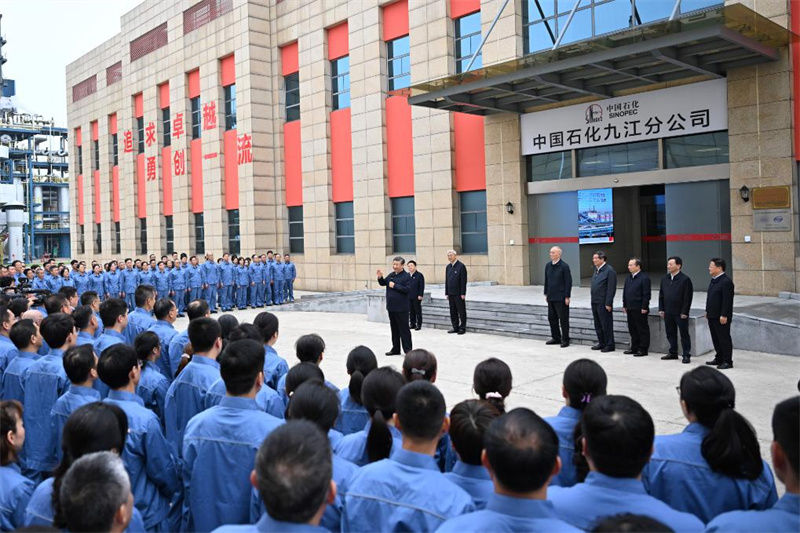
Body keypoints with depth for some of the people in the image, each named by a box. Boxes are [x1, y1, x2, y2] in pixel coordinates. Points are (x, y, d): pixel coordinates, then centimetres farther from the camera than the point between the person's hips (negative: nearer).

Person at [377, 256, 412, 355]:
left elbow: (407, 289, -20)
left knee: (404, 329, -3)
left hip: (401, 308, -7)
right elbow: (383, 283, 19)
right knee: (394, 329, 15)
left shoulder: (406, 276, -10)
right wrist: (380, 277, 0)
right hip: (391, 307, 7)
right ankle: (395, 349, 25)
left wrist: (395, 286, -17)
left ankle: (407, 349, 2)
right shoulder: (391, 275, 10)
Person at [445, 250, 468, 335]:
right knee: (453, 311, 9)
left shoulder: (461, 266, -8)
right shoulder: (448, 267, 11)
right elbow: (446, 280, 14)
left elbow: (463, 281, -11)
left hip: (459, 293, -6)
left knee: (461, 311, 1)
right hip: (451, 294, 6)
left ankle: (462, 328, 7)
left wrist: (463, 293, -15)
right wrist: (447, 293, 10)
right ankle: (455, 327, 16)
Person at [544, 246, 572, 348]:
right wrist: (546, 294, 12)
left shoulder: (564, 266, -10)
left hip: (561, 298, -6)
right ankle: (556, 338, 24)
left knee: (563, 319, 1)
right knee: (551, 318, 12)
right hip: (551, 297, 6)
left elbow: (568, 282, -10)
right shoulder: (548, 265, 7)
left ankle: (565, 339, 11)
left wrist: (567, 297, -13)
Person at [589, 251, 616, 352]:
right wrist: (593, 300, 14)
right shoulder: (596, 269, 12)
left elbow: (611, 289, -16)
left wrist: (608, 304, -18)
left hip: (603, 303, -8)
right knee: (598, 324, 14)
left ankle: (609, 345, 10)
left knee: (606, 325, 0)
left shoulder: (609, 271, -13)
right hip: (595, 302, 8)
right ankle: (601, 343, 25)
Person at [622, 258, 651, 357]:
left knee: (642, 330, 1)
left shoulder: (644, 278, -11)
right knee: (632, 329, 13)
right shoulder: (628, 278, 14)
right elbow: (625, 292, 18)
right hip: (630, 309, 8)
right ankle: (634, 348, 23)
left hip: (639, 309, -8)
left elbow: (646, 294, -14)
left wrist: (644, 308, -16)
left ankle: (643, 349, 7)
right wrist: (624, 305, 14)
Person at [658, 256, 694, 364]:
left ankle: (686, 355, 10)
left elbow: (687, 297, -12)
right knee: (670, 334, 13)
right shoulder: (665, 279, 9)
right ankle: (673, 353, 25)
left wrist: (684, 312, -15)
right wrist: (661, 309, 7)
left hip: (680, 313, -6)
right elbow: (661, 295, 13)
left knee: (684, 334, 3)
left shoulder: (685, 279, -10)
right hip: (668, 312, 6)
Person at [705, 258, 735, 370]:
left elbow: (727, 300, -20)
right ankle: (719, 358, 26)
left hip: (721, 317, -9)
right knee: (715, 338, 15)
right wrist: (708, 311, 18)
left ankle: (727, 361, 8)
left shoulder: (726, 281, -17)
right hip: (712, 315, 9)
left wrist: (724, 315, -22)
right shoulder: (714, 280, 12)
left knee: (724, 339, 0)